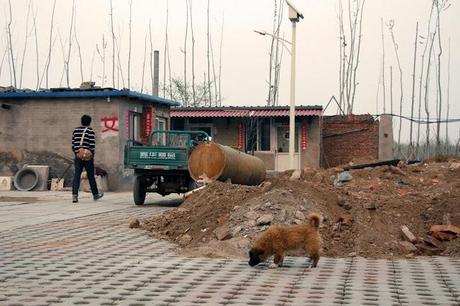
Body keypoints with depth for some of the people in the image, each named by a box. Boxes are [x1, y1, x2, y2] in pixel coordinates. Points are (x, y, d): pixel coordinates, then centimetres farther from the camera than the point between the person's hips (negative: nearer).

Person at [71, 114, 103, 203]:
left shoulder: (75, 130, 9)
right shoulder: (90, 131, -7)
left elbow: (73, 144, 10)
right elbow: (92, 144, -12)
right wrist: (92, 154, -1)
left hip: (78, 156, 4)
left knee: (76, 175, 0)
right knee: (91, 176, 8)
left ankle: (74, 195, -13)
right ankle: (95, 194, 22)